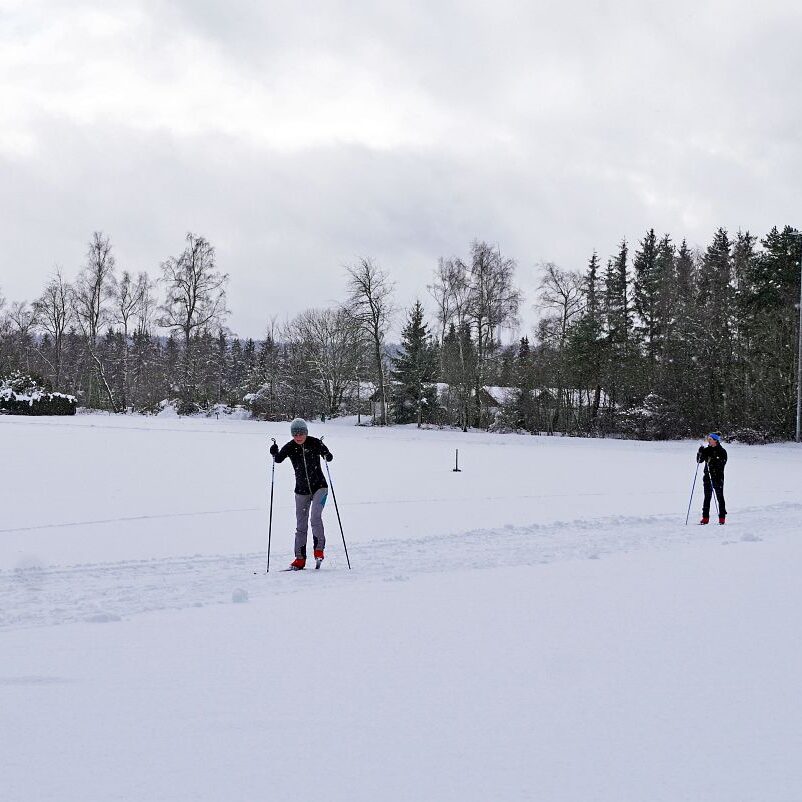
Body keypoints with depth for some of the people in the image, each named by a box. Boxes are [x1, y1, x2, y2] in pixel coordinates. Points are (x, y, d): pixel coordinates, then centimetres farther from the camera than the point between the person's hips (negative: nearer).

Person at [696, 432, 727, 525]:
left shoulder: (722, 451, -3)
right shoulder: (707, 450, 10)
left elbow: (722, 464, -11)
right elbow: (699, 460, 8)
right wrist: (700, 452, -8)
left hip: (718, 476, -4)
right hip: (708, 476, 4)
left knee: (720, 496, -1)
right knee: (707, 497, 4)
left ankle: (722, 518, 4)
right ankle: (705, 518, 6)